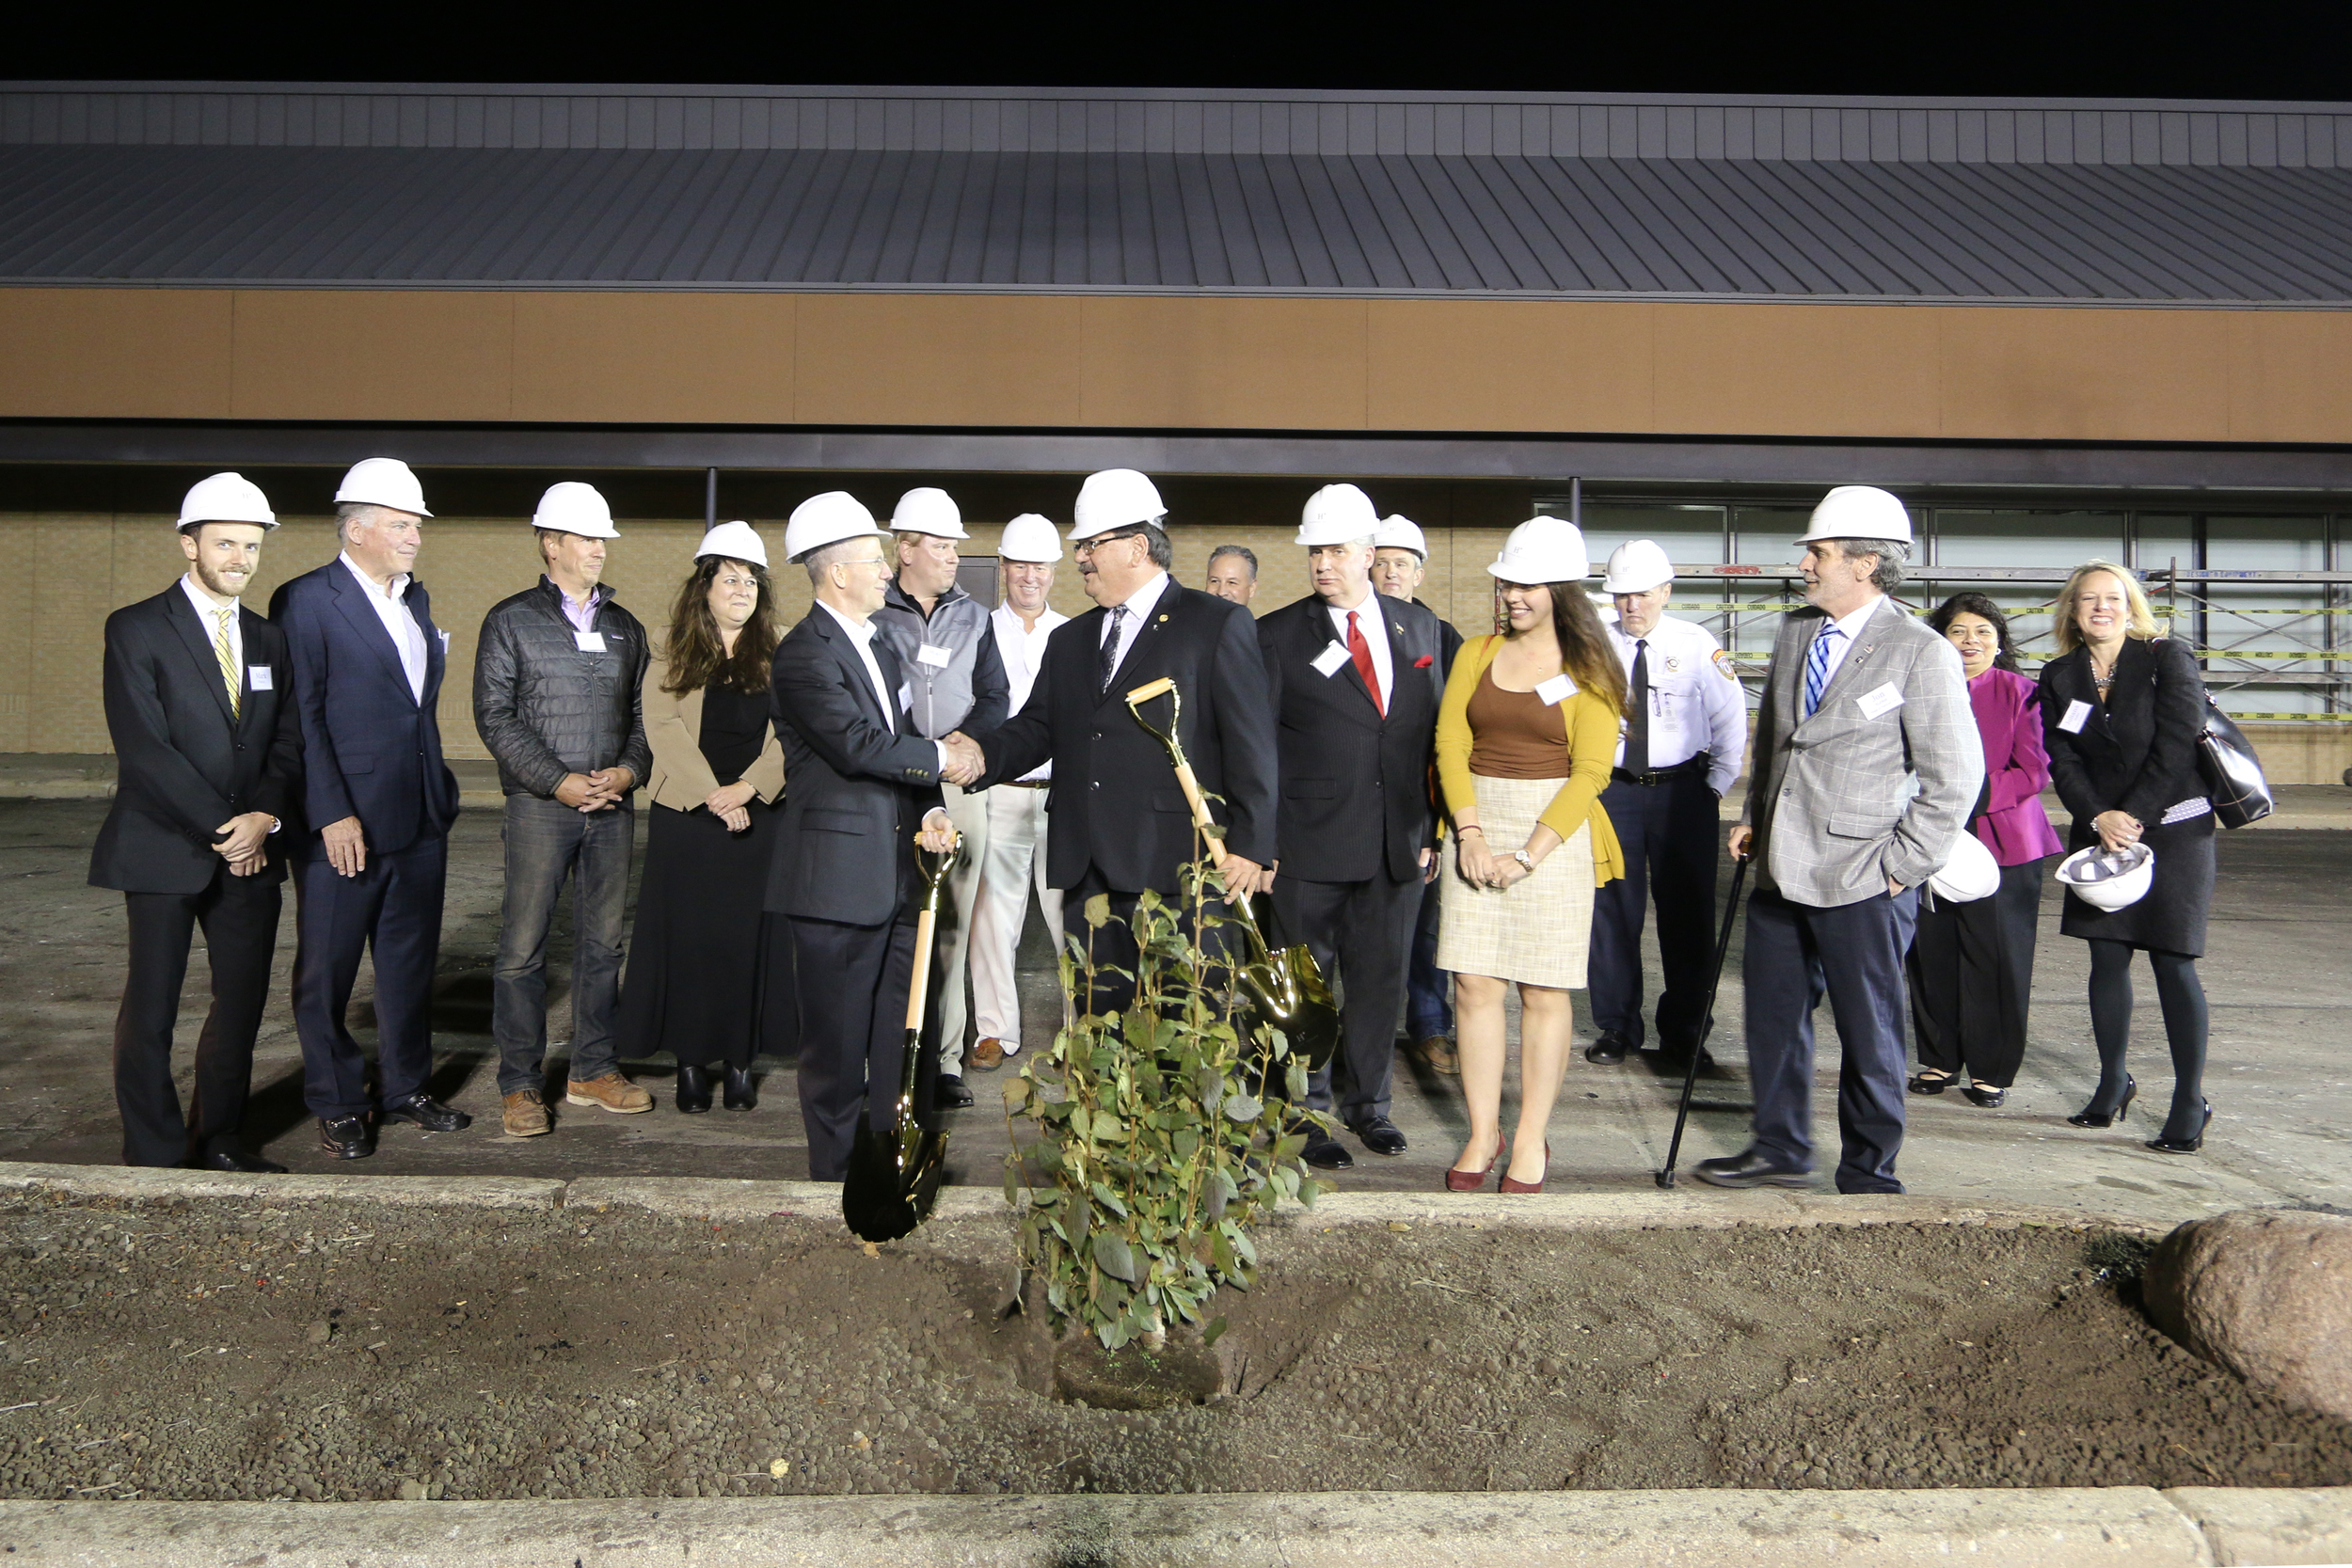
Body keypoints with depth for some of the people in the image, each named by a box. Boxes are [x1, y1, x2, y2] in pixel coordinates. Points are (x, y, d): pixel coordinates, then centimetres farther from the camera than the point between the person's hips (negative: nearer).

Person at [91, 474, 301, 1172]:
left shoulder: (268, 638, 13)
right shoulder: (137, 630, -4)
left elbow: (286, 741, 9)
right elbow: (142, 748, -12)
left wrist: (265, 815, -9)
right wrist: (221, 827, -14)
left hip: (251, 850, 5)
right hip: (164, 849, -5)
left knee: (243, 1002, 7)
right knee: (151, 1009, 1)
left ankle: (219, 1141, 22)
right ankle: (156, 1157, 13)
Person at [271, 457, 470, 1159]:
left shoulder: (416, 600, 13)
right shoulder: (306, 601, -9)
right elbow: (302, 719, -13)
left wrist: (440, 792, 13)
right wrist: (332, 814, -18)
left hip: (421, 819, 7)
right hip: (346, 824, -7)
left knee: (411, 961, 15)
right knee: (328, 968, 6)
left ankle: (405, 1088, 28)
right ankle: (336, 1106, 19)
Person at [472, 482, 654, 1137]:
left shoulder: (626, 628, 15)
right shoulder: (511, 620, 3)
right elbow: (494, 715, -4)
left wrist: (629, 769, -5)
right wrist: (560, 781, -12)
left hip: (614, 806, 4)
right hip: (540, 806, -4)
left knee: (604, 942, 8)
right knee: (524, 947, -2)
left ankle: (594, 1070, 19)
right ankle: (521, 1084, 7)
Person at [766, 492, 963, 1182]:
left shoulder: (879, 646, 17)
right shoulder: (804, 653, -12)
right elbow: (857, 744, -23)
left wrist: (928, 810, -1)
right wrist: (942, 758, -11)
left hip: (896, 877, 8)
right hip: (839, 879, -8)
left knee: (910, 1038, 14)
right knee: (839, 1046, 3)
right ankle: (837, 1177, 17)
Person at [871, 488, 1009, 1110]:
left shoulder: (974, 617, 17)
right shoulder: (871, 615, 6)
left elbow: (995, 698, 12)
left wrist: (959, 743, -7)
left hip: (957, 785, 3)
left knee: (951, 926, 0)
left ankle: (944, 1059, 4)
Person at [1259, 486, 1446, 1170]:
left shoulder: (1419, 626, 9)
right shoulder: (1278, 635, -2)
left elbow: (1434, 732, 11)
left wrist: (1433, 830, 7)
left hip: (1397, 844, 3)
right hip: (1312, 843, -3)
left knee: (1381, 978, 13)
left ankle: (1367, 1102, 30)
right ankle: (1306, 1116, 18)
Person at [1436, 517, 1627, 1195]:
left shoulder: (1589, 673, -1)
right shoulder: (1477, 653, 9)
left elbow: (1590, 772, -7)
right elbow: (1451, 745, 4)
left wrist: (1528, 855, -14)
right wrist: (1470, 833, -9)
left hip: (1555, 834, -3)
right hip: (1478, 827, 3)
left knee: (1544, 992, 1)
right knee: (1475, 984, 0)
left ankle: (1531, 1142, 10)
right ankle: (1482, 1135, 10)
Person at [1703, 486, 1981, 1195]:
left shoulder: (1921, 653, -10)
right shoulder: (1793, 632, 10)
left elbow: (1954, 777, -10)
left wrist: (1902, 866, -11)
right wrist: (1754, 818, 14)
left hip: (1862, 879, -6)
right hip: (1781, 869, 7)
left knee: (1868, 1031, 6)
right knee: (1771, 1012, 15)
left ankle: (1868, 1174, 22)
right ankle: (1780, 1148, 33)